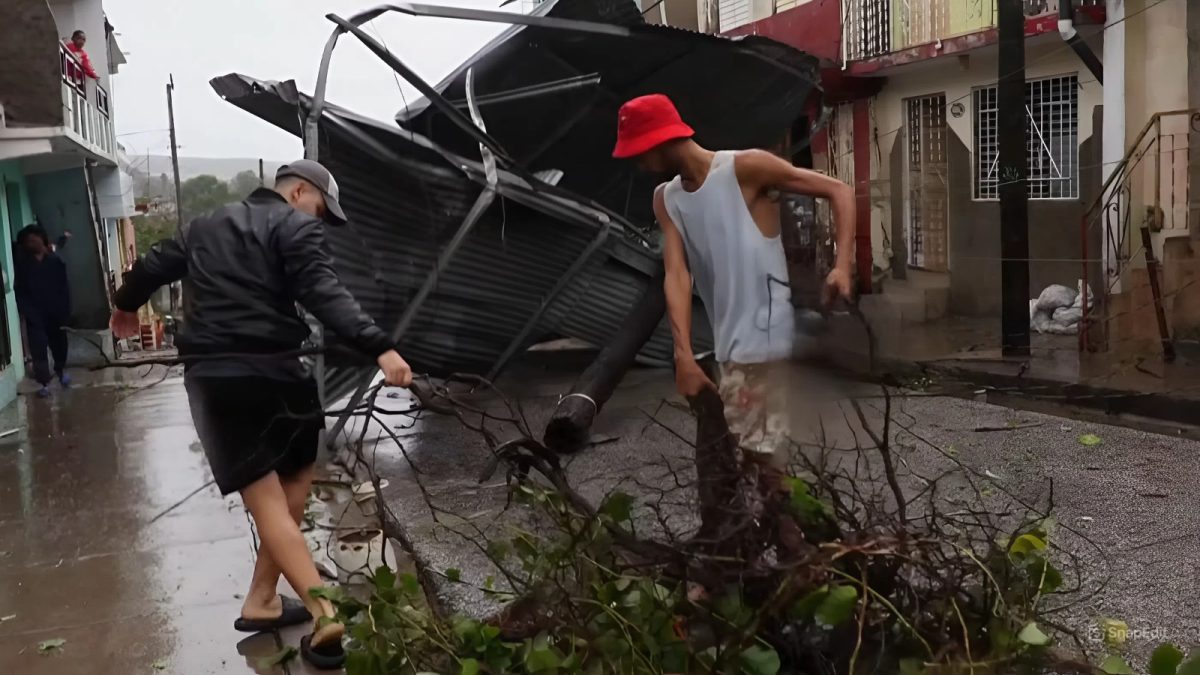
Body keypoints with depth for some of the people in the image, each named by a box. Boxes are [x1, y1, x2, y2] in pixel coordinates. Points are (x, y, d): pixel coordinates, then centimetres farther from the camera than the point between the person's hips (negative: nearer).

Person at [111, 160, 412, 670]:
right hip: (269, 371, -4)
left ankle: (324, 612, -14)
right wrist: (379, 348, -26)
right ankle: (262, 599, 18)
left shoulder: (206, 226, 20)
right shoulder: (295, 226, 0)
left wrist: (126, 305, 53)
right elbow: (325, 295, -16)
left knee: (265, 497, -2)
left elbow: (155, 264, 33)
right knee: (294, 478, 17)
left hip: (211, 376, 5)